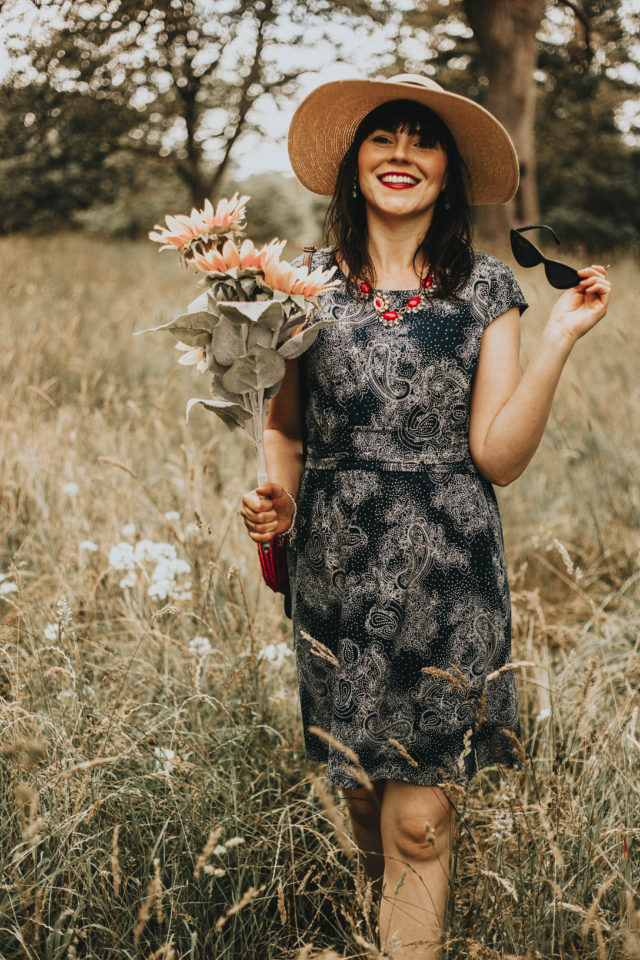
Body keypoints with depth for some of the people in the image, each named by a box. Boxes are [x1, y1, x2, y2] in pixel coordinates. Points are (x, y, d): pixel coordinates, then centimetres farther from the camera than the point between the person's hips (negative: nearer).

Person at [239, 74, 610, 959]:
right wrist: (274, 498, -7)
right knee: (358, 784, 15)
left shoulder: (487, 288, -1)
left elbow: (499, 457, -7)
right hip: (334, 568, 2)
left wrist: (558, 341, -15)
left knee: (417, 814, 0)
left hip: (445, 571, -2)